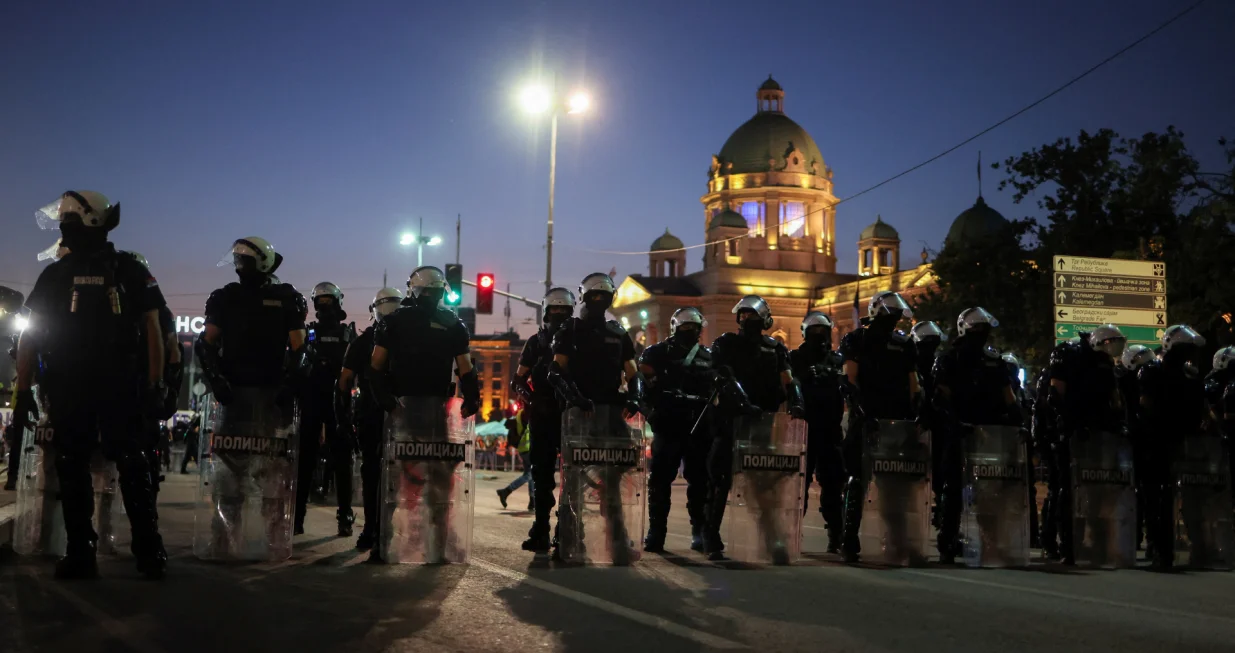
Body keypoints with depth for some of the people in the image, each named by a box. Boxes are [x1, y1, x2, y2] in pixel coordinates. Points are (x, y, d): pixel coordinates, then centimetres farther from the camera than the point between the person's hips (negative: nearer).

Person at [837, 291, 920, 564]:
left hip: (896, 420, 4)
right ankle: (850, 540, -4)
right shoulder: (856, 340, 3)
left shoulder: (905, 345, 16)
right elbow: (850, 380, -7)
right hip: (864, 420, -4)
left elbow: (913, 384, 16)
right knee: (858, 479, -7)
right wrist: (864, 413, -20)